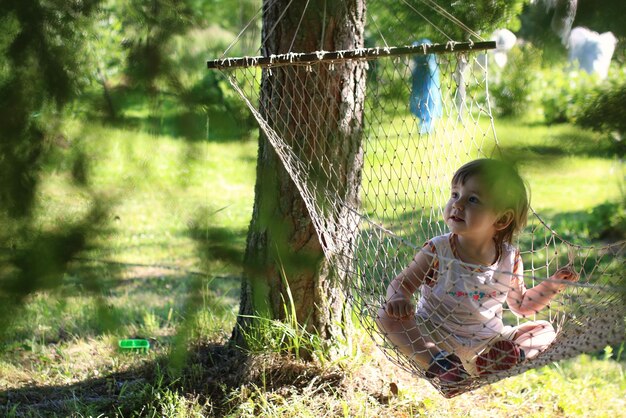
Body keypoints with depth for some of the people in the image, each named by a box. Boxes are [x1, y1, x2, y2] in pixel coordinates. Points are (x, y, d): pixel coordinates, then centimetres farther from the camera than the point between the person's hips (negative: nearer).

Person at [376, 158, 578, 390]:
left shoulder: (510, 259, -3)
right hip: (434, 340, -3)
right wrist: (398, 299, -29)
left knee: (545, 330, -8)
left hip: (487, 343, 3)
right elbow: (401, 283, -6)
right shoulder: (438, 251, -12)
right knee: (387, 315, -23)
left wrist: (552, 286, -2)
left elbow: (521, 305, 12)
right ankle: (436, 363, -36)